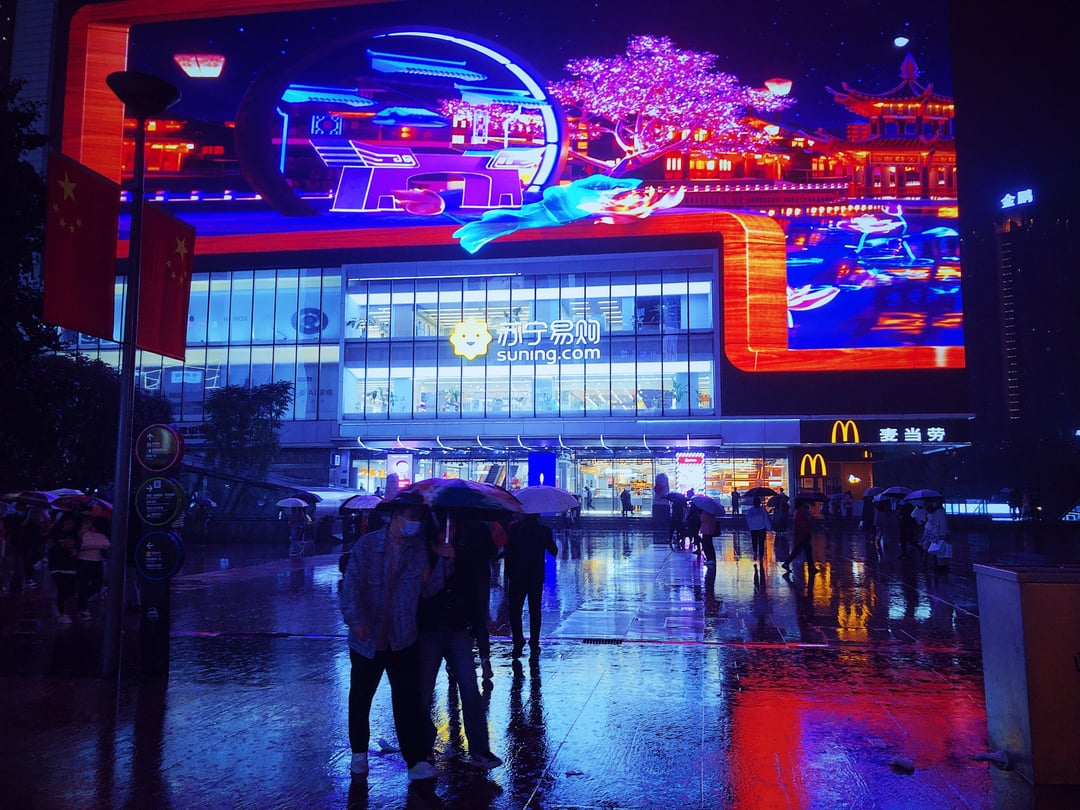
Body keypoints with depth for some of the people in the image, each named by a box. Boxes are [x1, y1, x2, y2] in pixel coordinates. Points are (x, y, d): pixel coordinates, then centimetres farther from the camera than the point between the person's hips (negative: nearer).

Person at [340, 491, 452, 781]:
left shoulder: (421, 548, 2)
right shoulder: (367, 545, -6)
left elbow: (428, 590, 1)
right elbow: (352, 583, -10)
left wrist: (442, 562, -12)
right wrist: (356, 619, -22)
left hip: (403, 639, 1)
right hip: (367, 638, -1)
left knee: (408, 699, -3)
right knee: (360, 697, 12)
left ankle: (417, 761, 3)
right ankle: (359, 753, 32)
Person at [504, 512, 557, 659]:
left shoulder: (515, 528, -7)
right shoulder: (544, 531, -5)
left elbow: (508, 552, -7)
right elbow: (554, 552, 3)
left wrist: (508, 573, 0)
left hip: (517, 577, -1)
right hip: (537, 577, 1)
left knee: (515, 610, 9)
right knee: (535, 611, 10)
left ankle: (518, 643, -2)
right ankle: (534, 645, 9)